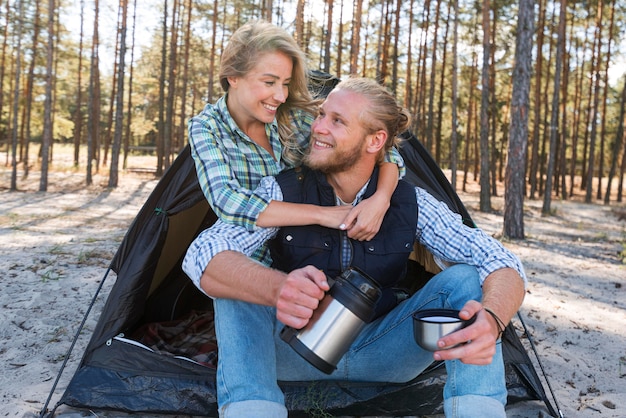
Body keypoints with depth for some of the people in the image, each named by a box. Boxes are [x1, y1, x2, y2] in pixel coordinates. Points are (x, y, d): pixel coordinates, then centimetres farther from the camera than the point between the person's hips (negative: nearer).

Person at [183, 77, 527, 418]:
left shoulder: (411, 204, -11)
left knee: (464, 279, -19)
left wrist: (491, 320, -42)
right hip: (298, 350, -1)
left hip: (380, 355, 1)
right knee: (238, 285, -29)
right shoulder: (283, 191, -15)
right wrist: (277, 288, -53)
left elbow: (502, 265, -16)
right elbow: (202, 256, -30)